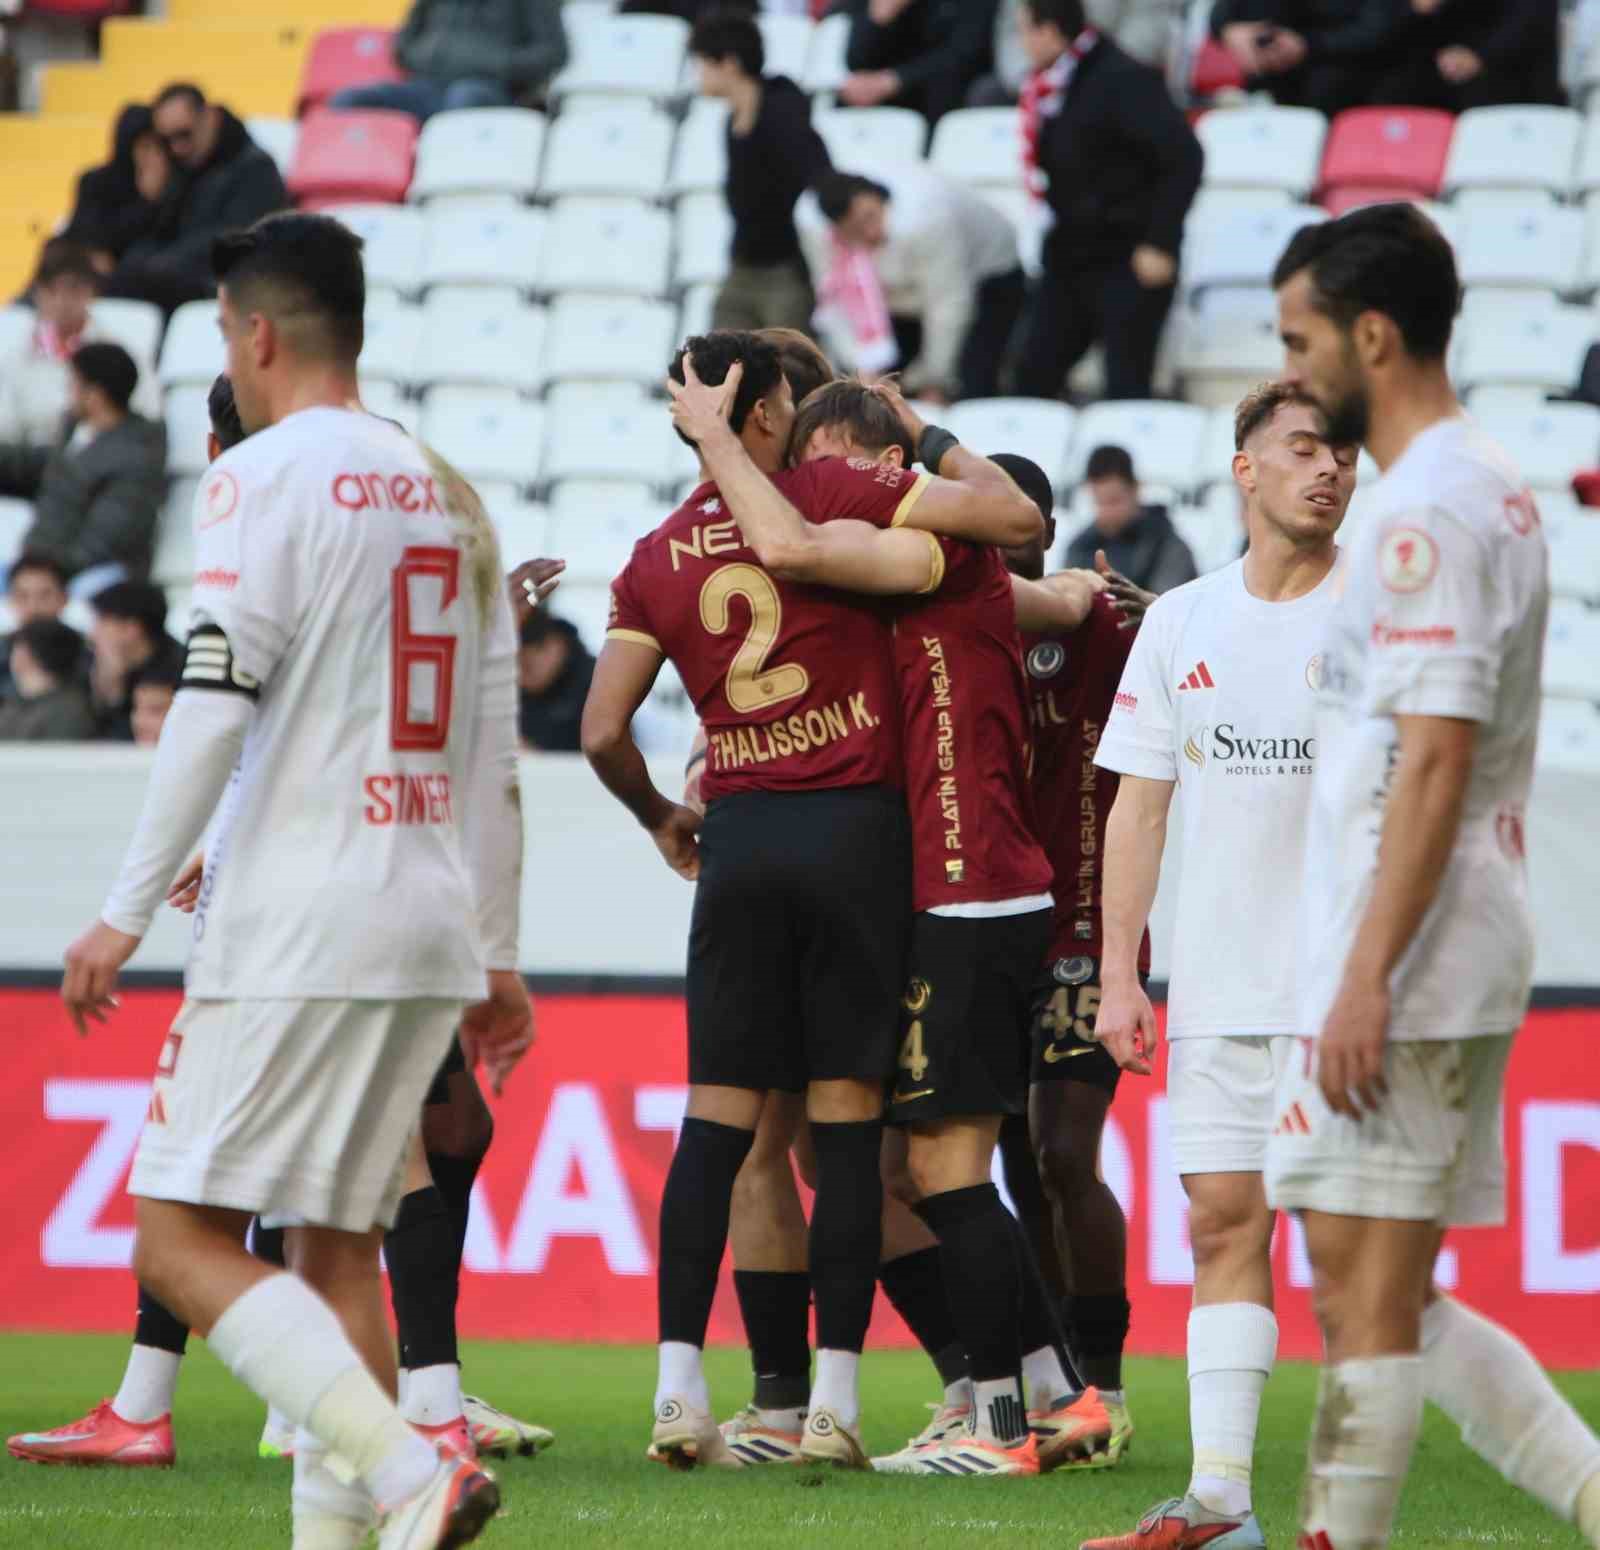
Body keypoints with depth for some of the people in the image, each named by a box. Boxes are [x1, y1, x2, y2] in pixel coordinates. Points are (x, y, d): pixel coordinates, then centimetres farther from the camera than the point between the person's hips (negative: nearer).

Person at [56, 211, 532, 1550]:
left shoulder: (268, 475, -6)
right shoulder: (448, 495, 16)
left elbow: (214, 709, -15)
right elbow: (494, 747, 17)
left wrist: (126, 912, -12)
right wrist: (498, 956, 20)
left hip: (292, 927, -8)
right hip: (429, 934, 8)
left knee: (182, 1238, -8)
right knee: (336, 1247, 11)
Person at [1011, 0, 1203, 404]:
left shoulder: (1122, 81, -18)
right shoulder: (1047, 90, 6)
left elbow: (1184, 157, -22)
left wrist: (1160, 244, -21)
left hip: (1128, 263, -8)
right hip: (1069, 259, 8)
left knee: (1126, 387, -5)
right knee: (1033, 376, 6)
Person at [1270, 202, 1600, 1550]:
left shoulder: (1429, 509, -14)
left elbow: (1434, 759, -21)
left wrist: (1366, 977, -23)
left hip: (1404, 974, -10)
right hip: (1464, 959, 10)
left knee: (1368, 1286, -6)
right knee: (1382, 1291, 12)